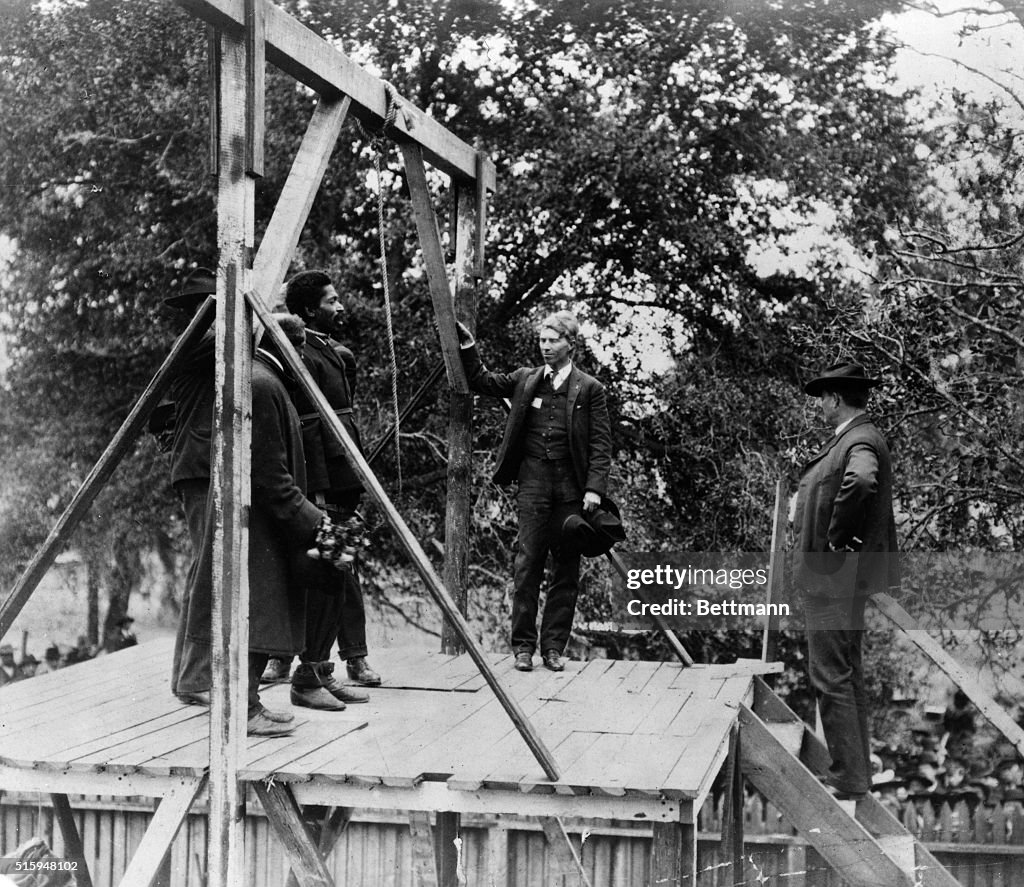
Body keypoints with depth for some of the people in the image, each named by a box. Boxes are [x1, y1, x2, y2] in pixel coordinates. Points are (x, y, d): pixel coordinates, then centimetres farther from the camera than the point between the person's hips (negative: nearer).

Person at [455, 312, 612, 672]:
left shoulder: (589, 389, 3)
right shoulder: (525, 379, 12)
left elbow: (601, 444, 0)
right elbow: (482, 382, 14)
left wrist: (594, 488, -10)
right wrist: (468, 346, 2)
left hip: (571, 487, -1)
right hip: (533, 483, 1)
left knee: (566, 568, 3)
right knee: (527, 564, -3)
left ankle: (553, 646, 10)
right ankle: (523, 645, 3)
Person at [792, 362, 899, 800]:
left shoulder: (860, 441, -18)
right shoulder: (850, 438, 13)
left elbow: (860, 481, -41)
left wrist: (836, 536, -28)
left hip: (835, 575, -11)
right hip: (840, 576, 11)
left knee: (831, 677, -6)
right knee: (847, 673, 17)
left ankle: (849, 778, 0)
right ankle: (855, 771, 27)